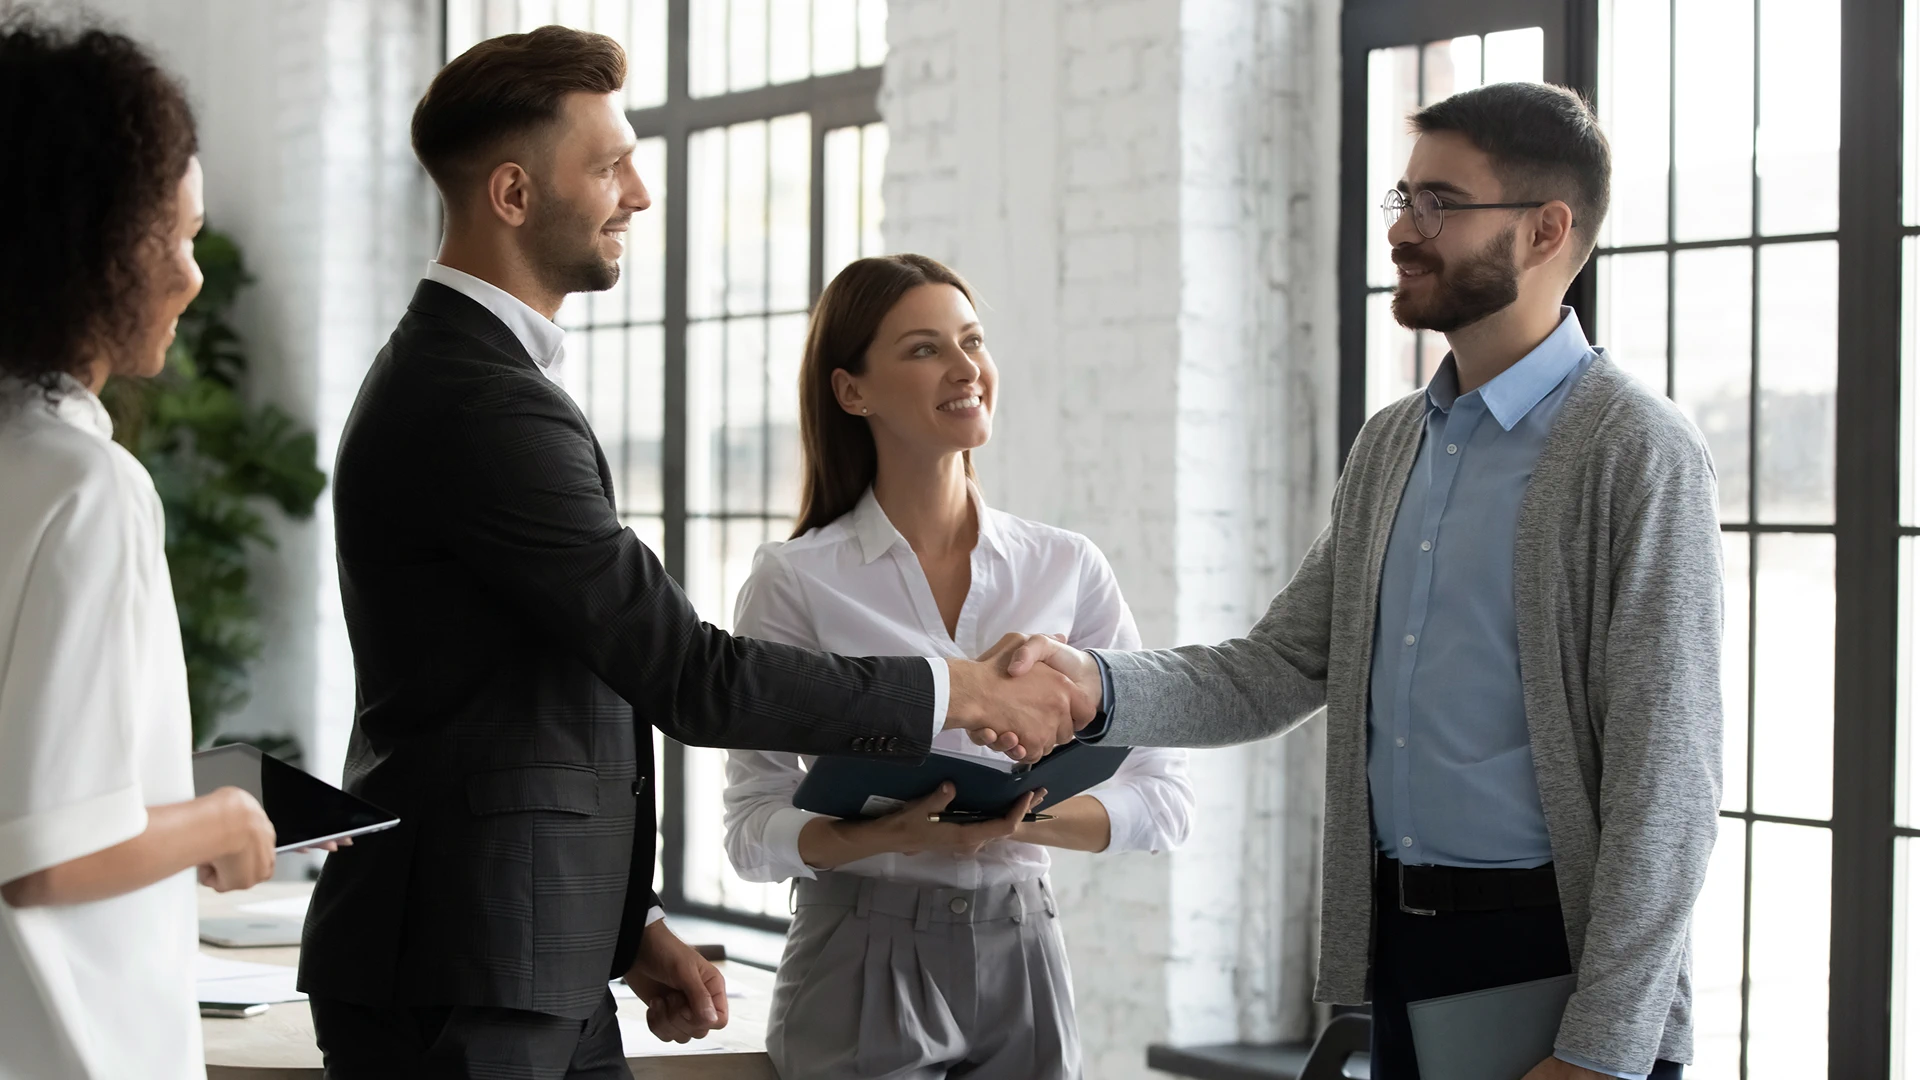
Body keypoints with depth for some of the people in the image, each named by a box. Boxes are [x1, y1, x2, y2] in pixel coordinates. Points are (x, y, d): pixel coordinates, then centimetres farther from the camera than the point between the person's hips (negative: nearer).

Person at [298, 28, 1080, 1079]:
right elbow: (688, 673, -19)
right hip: (455, 987, -10)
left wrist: (628, 924, 17)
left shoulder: (451, 378, 16)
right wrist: (952, 690, -11)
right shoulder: (482, 409, -18)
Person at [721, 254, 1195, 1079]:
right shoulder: (797, 581, -5)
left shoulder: (1069, 568, 3)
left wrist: (1020, 821, -15)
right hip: (862, 959, -3)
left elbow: (1164, 797, 2)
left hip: (1021, 958, 3)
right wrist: (901, 833, -22)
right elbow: (753, 830, -5)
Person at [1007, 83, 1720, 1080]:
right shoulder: (1390, 446, 12)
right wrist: (1098, 687, -8)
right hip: (1393, 949, 7)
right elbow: (1276, 669, 11)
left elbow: (1664, 781, -15)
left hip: (1549, 955, -7)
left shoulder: (1637, 454, -11)